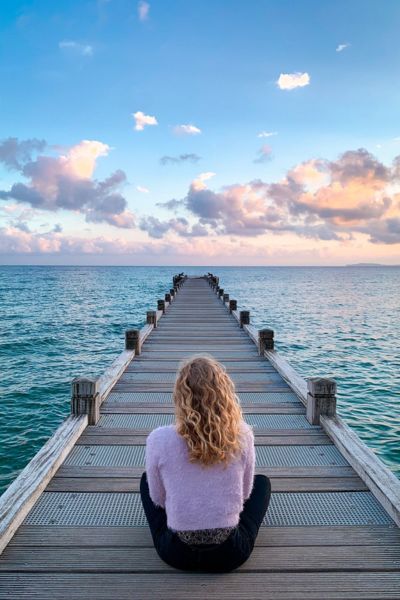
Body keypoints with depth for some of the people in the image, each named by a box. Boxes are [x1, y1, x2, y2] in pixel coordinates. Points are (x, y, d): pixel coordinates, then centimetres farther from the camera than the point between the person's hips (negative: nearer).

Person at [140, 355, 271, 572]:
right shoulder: (243, 435, -15)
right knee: (262, 482, 27)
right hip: (230, 555, 0)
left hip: (177, 554, 0)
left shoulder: (159, 439, -18)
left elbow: (158, 500, -2)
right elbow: (244, 495, 0)